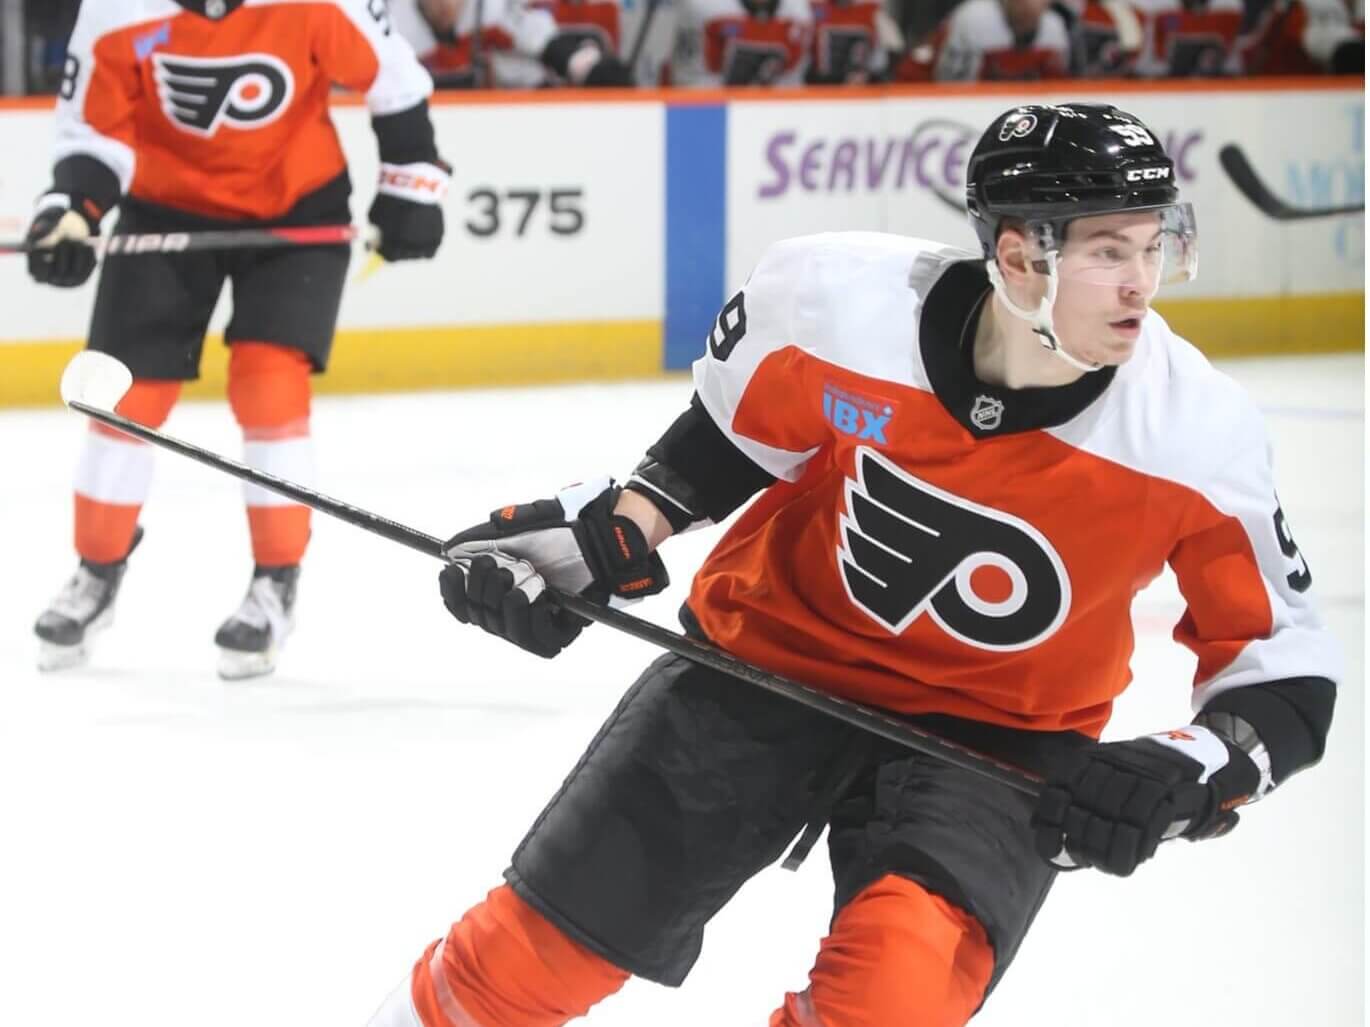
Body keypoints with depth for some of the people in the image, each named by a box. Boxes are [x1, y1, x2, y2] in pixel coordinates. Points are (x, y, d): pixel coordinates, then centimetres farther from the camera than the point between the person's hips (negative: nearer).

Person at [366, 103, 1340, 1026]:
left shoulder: (1197, 437, -23)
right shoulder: (839, 297, -22)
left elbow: (1290, 671, -11)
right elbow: (736, 428, 2)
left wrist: (1189, 775, -28)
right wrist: (608, 534, -7)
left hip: (990, 730, -1)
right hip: (777, 652, 2)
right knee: (539, 947, 6)